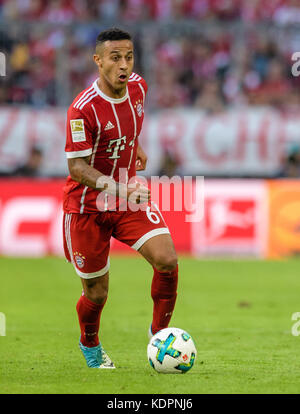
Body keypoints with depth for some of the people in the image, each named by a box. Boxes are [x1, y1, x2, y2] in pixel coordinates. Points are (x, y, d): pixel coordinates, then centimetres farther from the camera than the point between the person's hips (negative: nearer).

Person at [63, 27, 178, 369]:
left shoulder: (138, 87, -5)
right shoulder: (83, 108, -25)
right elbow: (77, 167, -26)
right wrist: (116, 188, -40)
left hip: (129, 194, 5)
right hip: (88, 206, -5)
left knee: (167, 260, -18)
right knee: (96, 294, 6)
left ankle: (160, 333, 4)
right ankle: (90, 345, 39)